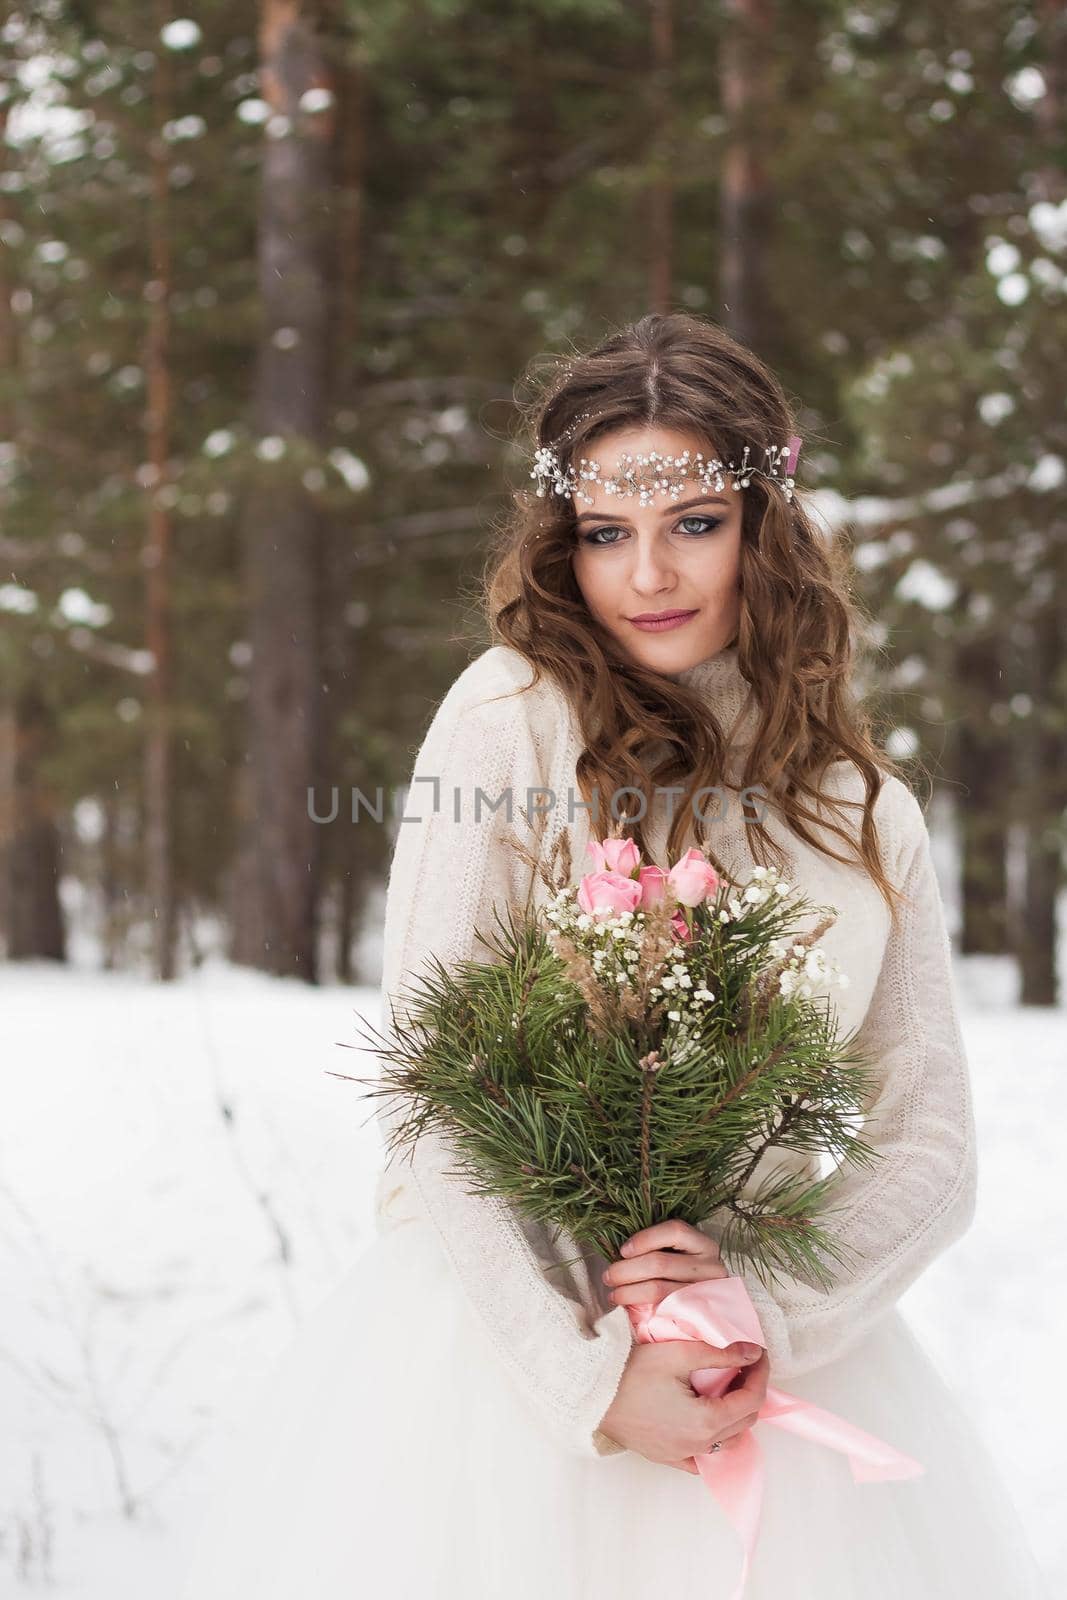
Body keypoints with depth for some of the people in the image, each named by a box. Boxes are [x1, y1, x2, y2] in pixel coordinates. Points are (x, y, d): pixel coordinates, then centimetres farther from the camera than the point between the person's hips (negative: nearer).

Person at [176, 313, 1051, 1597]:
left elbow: (932, 1151, 5)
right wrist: (586, 1373, -14)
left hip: (775, 1368, 3)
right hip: (508, 1335, -3)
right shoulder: (513, 711, -6)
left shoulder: (868, 820, 6)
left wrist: (772, 1309, -12)